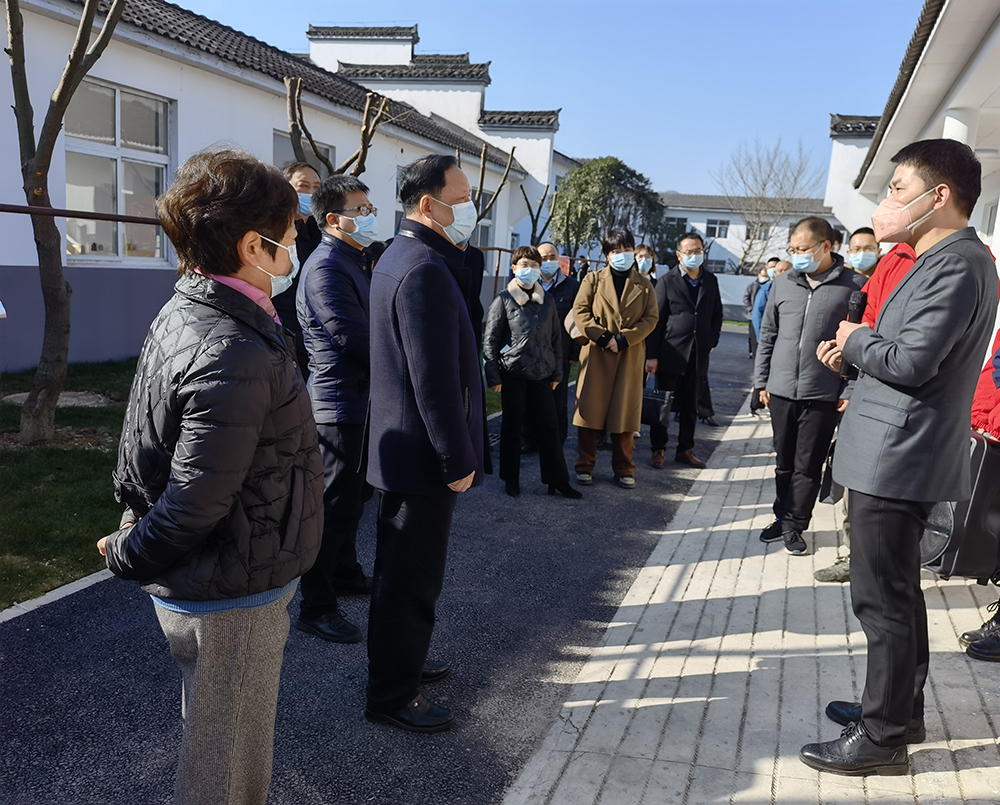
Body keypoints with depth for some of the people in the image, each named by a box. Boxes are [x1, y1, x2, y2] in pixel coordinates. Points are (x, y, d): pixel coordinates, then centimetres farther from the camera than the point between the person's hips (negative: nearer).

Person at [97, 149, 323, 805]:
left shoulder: (182, 315, 2)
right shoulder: (235, 357, -29)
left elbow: (143, 453, 9)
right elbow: (196, 502, -26)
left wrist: (135, 537, 12)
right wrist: (128, 557, -9)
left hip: (193, 585, 9)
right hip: (233, 603, -9)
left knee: (212, 744, 28)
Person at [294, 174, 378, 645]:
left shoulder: (354, 262, 15)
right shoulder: (326, 267, -18)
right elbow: (355, 340, -24)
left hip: (358, 401, 10)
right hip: (340, 404, -10)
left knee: (351, 498, 21)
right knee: (335, 505, -3)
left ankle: (345, 574, 37)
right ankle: (316, 607, 7)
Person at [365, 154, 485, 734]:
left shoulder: (400, 257, 12)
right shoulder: (425, 270, -23)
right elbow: (435, 378, -25)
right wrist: (458, 461, -21)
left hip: (401, 444, 11)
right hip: (423, 453, -11)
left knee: (402, 568, 23)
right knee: (412, 576, 3)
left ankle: (401, 661, 41)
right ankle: (393, 696, 19)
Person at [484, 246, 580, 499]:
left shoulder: (547, 300, 8)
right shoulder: (503, 299, -2)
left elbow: (556, 338, 13)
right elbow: (491, 340, -3)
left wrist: (557, 373, 9)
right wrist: (494, 376, -7)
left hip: (541, 374, 3)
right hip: (513, 373, -3)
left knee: (549, 426, 4)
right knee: (512, 426, 6)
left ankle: (557, 481, 13)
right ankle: (511, 480, 20)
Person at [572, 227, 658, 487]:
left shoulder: (644, 285, 10)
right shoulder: (593, 279, 6)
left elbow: (650, 318, 2)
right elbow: (580, 312, -2)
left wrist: (623, 339, -11)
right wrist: (603, 337, -13)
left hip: (629, 356, 1)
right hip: (596, 353, -1)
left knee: (625, 411, 4)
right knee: (590, 409, 0)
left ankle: (624, 469, 15)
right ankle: (585, 466, 10)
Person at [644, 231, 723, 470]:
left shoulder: (710, 281, 9)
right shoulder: (667, 282, -4)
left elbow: (717, 314, 18)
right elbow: (655, 320, -6)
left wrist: (712, 341, 6)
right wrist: (651, 355, -11)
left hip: (699, 354, 4)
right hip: (671, 353, -4)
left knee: (690, 406, 12)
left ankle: (685, 450, 23)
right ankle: (658, 449, 15)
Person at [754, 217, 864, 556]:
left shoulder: (854, 285, -5)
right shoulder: (783, 284, 6)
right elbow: (767, 336, 12)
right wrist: (761, 381, 10)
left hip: (823, 395, -3)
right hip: (781, 390, 4)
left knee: (807, 467, 5)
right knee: (784, 463, 15)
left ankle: (794, 526, 17)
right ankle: (782, 517, 29)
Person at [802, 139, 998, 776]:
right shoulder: (944, 260, 16)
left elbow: (910, 361, -24)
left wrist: (855, 340, -7)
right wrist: (859, 349, 3)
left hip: (897, 459, -11)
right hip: (898, 454, 11)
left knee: (883, 600, -1)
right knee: (897, 593, 20)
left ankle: (882, 738, 12)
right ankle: (902, 710, 35)